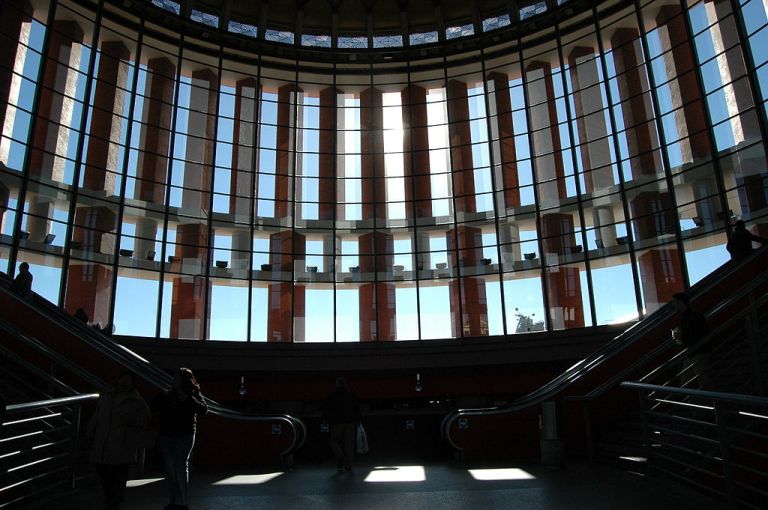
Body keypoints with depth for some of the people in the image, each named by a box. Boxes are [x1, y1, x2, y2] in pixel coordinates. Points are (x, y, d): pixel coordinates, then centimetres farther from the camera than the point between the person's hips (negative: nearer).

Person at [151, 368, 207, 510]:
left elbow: (204, 411, -13)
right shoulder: (168, 394, 9)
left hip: (185, 435, -4)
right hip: (166, 436, 4)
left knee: (181, 466, -8)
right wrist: (163, 398, -5)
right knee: (170, 469, 7)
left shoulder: (194, 394, -1)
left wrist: (188, 399, -20)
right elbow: (153, 409, 8)